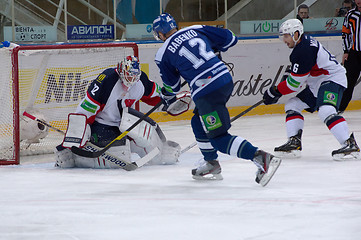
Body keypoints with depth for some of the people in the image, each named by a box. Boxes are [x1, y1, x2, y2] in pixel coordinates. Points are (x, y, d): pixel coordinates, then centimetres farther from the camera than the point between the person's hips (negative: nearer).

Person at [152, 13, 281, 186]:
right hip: (226, 79, 7)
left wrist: (166, 99, 38)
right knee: (198, 123, 26)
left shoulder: (163, 55, 3)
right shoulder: (196, 30, 13)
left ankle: (261, 158, -22)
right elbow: (229, 39, 17)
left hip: (206, 92, -7)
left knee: (219, 137, -5)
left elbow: (171, 85, 15)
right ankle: (211, 165, 32)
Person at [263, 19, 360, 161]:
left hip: (333, 80, -12)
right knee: (292, 105, 10)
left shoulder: (304, 50, -23)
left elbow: (295, 82, -20)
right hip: (316, 85, 12)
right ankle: (294, 143, 8)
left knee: (325, 111, -33)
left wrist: (275, 91, -9)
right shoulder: (304, 42, 10)